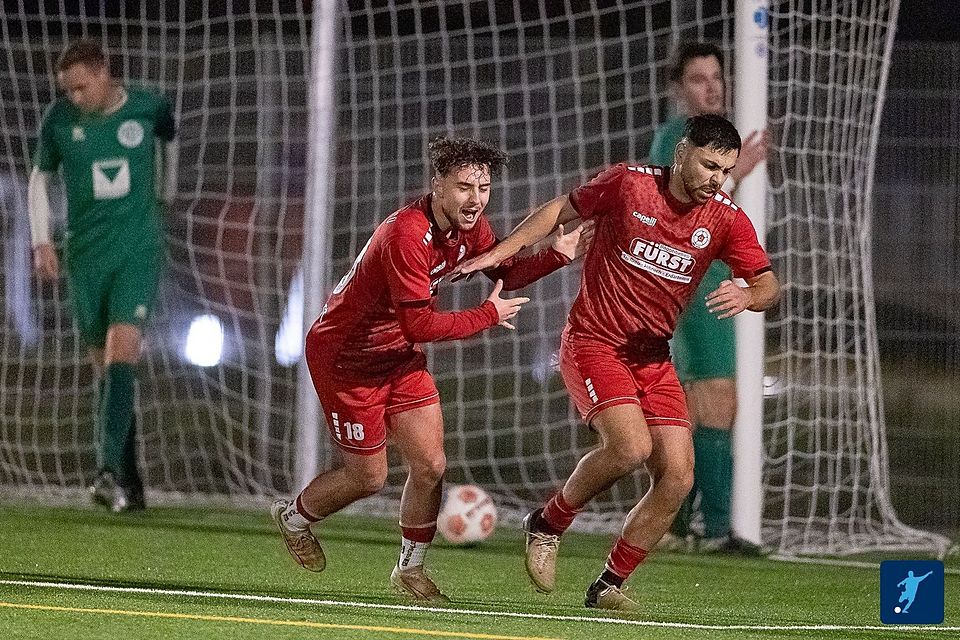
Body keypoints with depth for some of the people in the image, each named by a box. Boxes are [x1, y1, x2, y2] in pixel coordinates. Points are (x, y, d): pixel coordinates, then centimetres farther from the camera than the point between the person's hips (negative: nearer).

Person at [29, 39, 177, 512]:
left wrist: (167, 188, 28)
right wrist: (41, 242, 0)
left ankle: (110, 470, -28)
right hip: (86, 255, 2)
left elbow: (170, 137, 19)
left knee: (122, 353, -19)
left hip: (138, 251, -2)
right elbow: (39, 178, 10)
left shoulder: (148, 108, -5)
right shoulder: (59, 119, -3)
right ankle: (129, 483, 15)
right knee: (105, 367, 7)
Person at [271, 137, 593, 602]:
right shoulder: (407, 236, -34)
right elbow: (418, 324, -33)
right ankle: (293, 516, 33)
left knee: (429, 466, 0)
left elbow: (505, 272, 8)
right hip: (345, 356, -7)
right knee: (368, 477, 3)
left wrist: (557, 255, -8)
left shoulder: (468, 225, -7)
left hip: (399, 356, 7)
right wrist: (487, 316, -22)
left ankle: (410, 569, 20)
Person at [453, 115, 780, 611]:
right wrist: (500, 253, 1)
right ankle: (548, 524, -1)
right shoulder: (629, 184, -9)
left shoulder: (726, 219, -1)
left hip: (654, 359, 5)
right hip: (593, 343, -5)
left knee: (677, 476, -8)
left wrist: (747, 296, -26)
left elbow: (768, 286, -2)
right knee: (631, 446, -27)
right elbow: (562, 210, 6)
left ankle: (608, 586, 7)